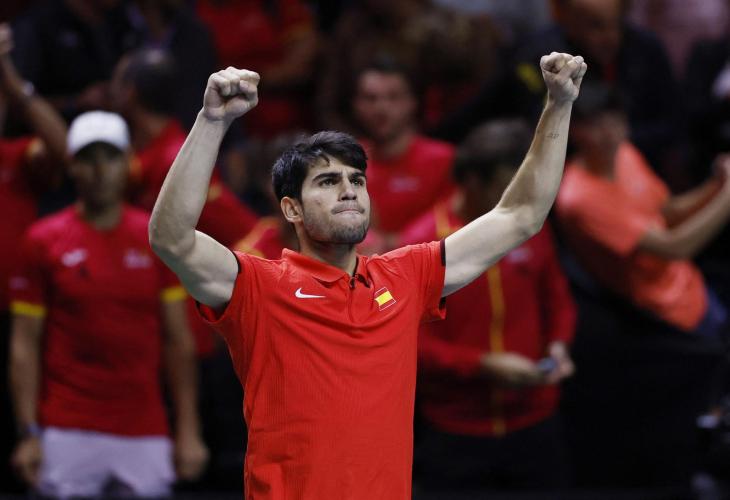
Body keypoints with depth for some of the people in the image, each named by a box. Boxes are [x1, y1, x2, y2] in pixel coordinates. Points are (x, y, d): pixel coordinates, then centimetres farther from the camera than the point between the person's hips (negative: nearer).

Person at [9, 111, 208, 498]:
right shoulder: (44, 241, 2)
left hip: (145, 435, 2)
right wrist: (28, 434, -6)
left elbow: (178, 340, 9)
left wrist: (188, 431, 3)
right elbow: (25, 345, 2)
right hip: (67, 434, -2)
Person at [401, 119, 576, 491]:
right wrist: (483, 365, -20)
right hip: (455, 434, -4)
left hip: (535, 424, 4)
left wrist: (559, 343, -4)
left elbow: (557, 300, 17)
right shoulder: (421, 244, -12)